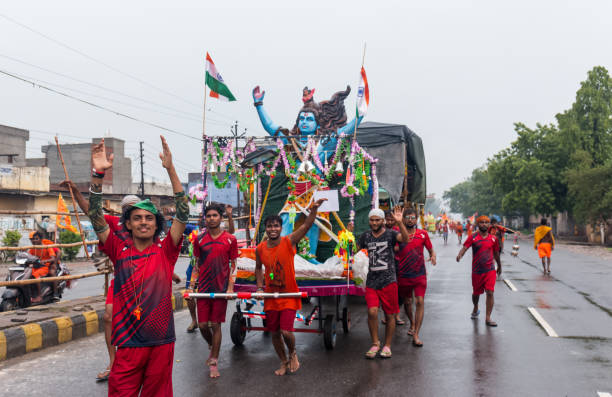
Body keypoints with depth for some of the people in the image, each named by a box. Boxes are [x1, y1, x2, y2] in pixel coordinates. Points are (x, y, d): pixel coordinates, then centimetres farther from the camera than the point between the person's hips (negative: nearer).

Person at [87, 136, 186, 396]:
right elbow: (95, 217, -7)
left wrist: (171, 170, -15)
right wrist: (98, 175, -19)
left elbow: (183, 213, -8)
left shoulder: (165, 252, 1)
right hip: (128, 342, 0)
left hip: (162, 341, 0)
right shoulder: (119, 251, 2)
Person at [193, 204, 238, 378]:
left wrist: (231, 287, -5)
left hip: (221, 288, -2)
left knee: (216, 325, 2)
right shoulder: (199, 238, 4)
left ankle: (213, 362, 14)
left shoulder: (230, 239, 0)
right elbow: (197, 264, 11)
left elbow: (233, 265, 4)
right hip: (203, 288, 2)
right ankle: (212, 347, 34)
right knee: (202, 325, 3)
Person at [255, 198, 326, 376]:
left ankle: (292, 353, 21)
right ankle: (284, 362, 34)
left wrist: (313, 210, -44)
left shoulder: (289, 242, -11)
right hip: (270, 297, 4)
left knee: (286, 331, -12)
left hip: (289, 296, -4)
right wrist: (260, 287, 5)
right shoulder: (260, 249, -1)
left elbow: (306, 226, -27)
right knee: (274, 333, 10)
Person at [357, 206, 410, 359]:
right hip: (372, 281, 2)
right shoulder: (366, 236, 10)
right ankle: (375, 343, 7)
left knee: (389, 315, 5)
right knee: (372, 312, -12)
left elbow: (405, 240, -21)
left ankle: (387, 346, 21)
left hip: (389, 281, -2)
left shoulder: (390, 234, -2)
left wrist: (399, 223, -33)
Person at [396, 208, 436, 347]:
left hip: (419, 274, 0)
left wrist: (433, 256, -8)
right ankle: (412, 324, 44)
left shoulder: (423, 234, 2)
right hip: (403, 274, 1)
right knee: (407, 302, 15)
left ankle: (416, 335, -8)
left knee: (420, 301, -11)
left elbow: (430, 249, 13)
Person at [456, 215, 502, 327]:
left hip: (490, 270, 0)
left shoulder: (493, 238, 4)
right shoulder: (472, 237, -4)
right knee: (476, 293, 15)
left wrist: (499, 266, 27)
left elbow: (496, 253, 17)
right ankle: (475, 310, 45)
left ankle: (488, 318, -4)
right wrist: (459, 255, -39)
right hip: (476, 270, 0)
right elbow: (465, 247, -18)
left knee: (490, 293, -11)